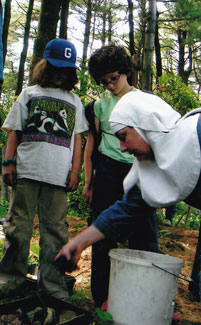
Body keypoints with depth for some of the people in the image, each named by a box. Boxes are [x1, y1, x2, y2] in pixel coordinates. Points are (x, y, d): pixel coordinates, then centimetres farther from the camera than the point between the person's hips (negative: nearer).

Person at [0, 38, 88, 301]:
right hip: (26, 171, 0)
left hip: (59, 175, 1)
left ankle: (52, 285, 9)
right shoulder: (29, 94, 17)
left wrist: (75, 171, 4)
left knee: (55, 230, 0)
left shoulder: (74, 102, 20)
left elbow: (77, 139, 15)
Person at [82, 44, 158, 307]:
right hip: (108, 172, 1)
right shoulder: (100, 104, 10)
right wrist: (88, 182, 8)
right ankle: (102, 297, 16)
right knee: (104, 235, 4)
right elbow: (91, 143, 13)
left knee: (145, 235, -3)